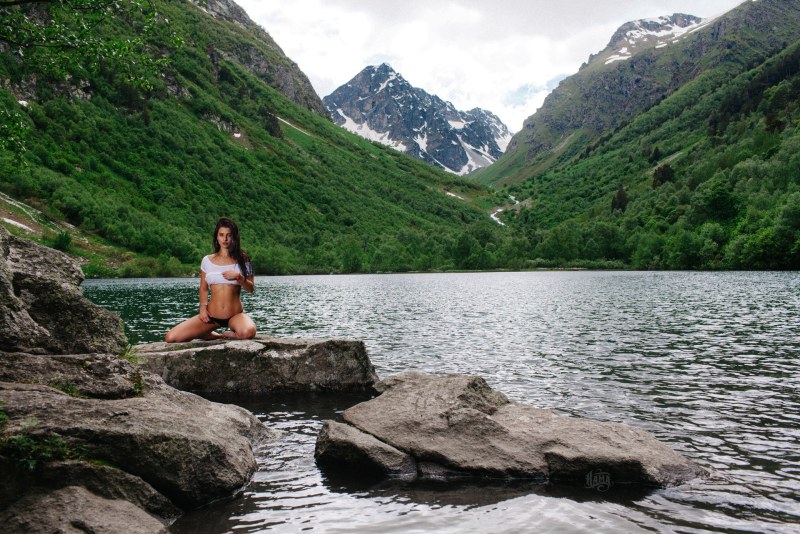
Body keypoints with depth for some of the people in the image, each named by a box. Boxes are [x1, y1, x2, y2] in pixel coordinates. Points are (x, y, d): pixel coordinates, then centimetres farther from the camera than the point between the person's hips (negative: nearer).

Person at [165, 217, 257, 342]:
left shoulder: (242, 260, 6)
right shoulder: (207, 261, 9)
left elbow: (251, 288, 5)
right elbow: (203, 289, 15)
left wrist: (238, 276, -13)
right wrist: (203, 307, -2)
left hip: (235, 315, -2)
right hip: (212, 315, 2)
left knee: (248, 332, -40)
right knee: (171, 338, -16)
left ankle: (228, 334, -3)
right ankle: (215, 336, 5)